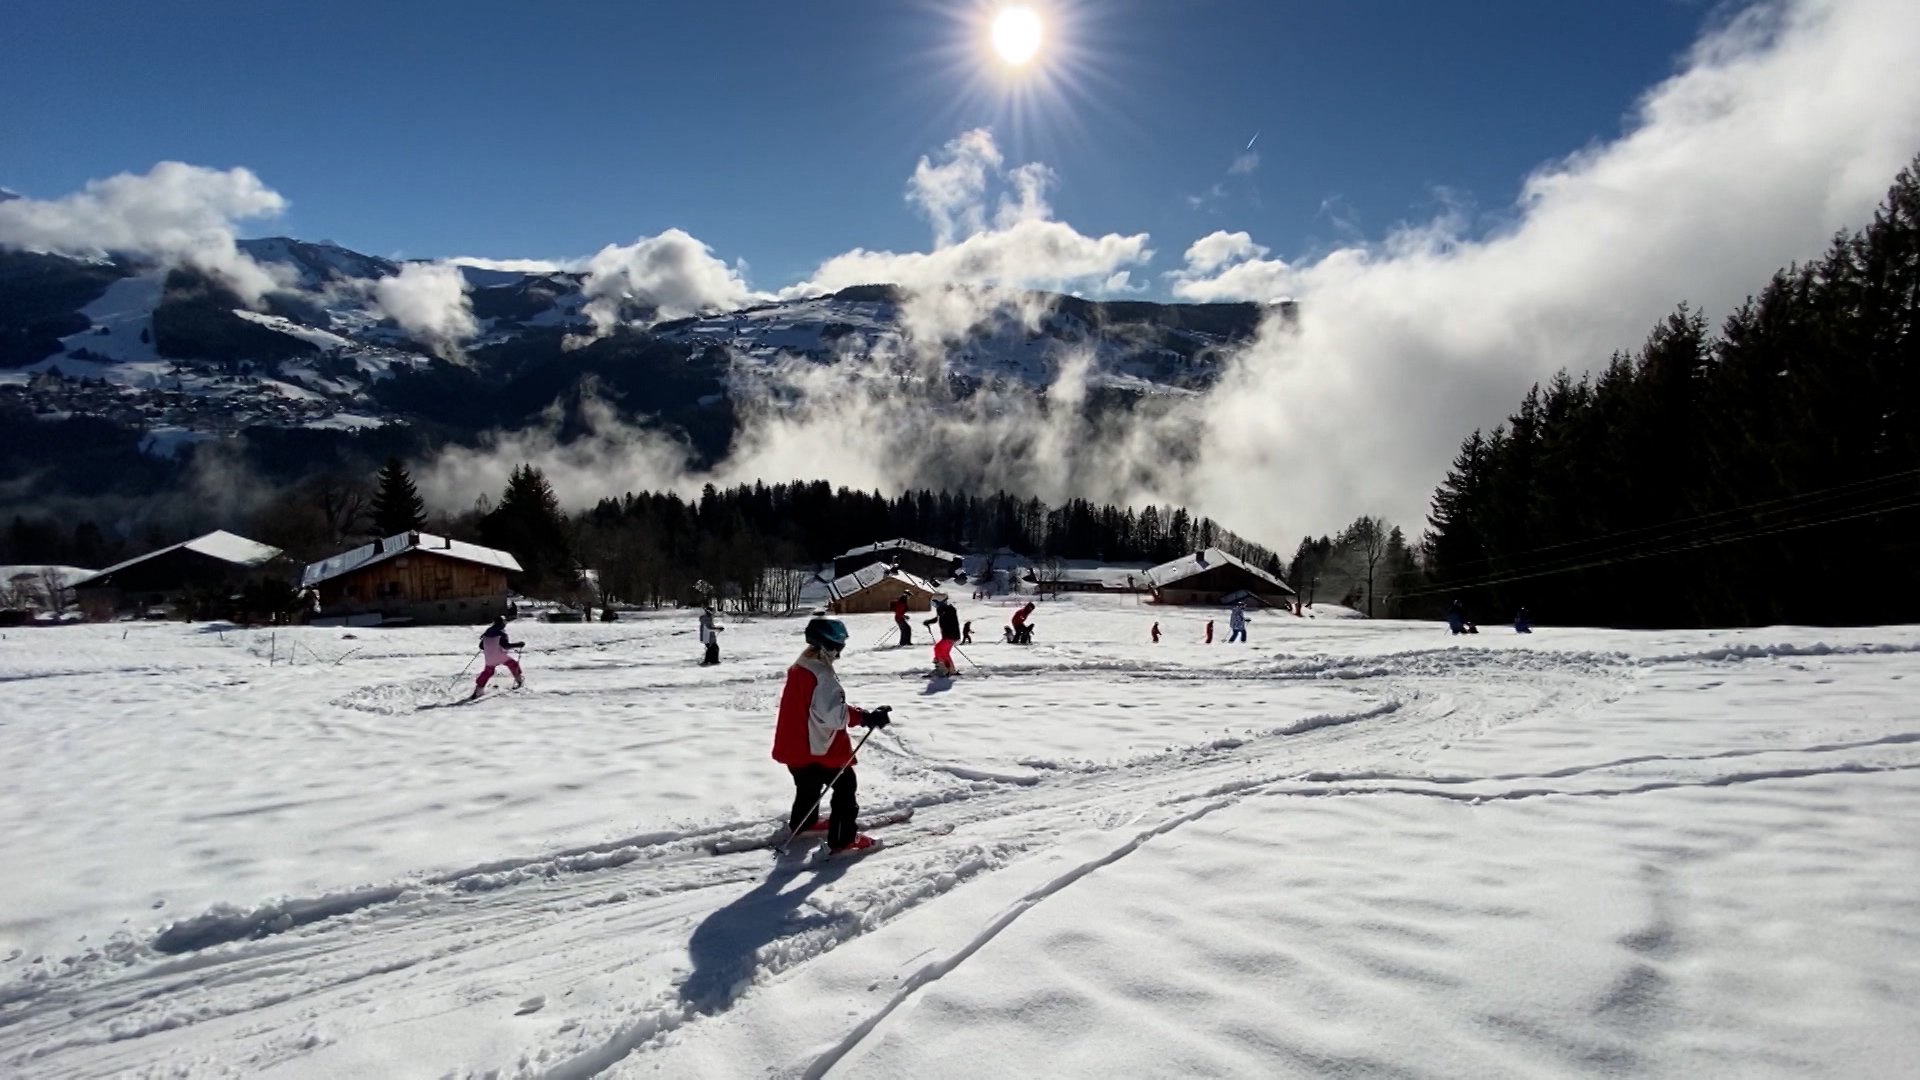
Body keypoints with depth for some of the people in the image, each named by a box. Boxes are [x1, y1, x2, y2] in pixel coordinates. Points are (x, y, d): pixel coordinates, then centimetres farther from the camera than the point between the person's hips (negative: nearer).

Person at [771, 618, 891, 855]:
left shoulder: (799, 667, 6)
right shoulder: (822, 675, -25)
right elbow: (835, 714, -33)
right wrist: (867, 718, -30)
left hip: (795, 746, 9)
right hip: (819, 748, -9)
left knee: (809, 786, 30)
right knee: (846, 787, 4)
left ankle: (801, 824, 49)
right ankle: (843, 840, 7)